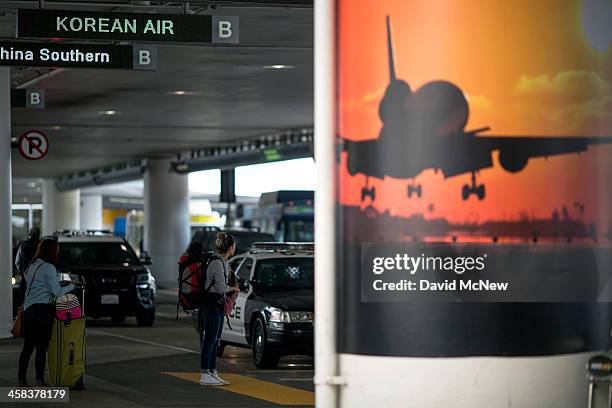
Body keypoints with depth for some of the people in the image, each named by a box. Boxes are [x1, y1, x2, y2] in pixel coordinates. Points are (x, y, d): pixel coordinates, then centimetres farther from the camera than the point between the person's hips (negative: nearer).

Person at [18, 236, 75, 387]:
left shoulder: (32, 266, 14)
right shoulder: (48, 268, -10)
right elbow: (57, 292, -10)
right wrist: (71, 286, 8)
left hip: (28, 310, 7)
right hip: (44, 310, -7)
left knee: (28, 346, 10)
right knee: (42, 346, -2)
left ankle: (21, 379, 10)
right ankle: (39, 380, -1)